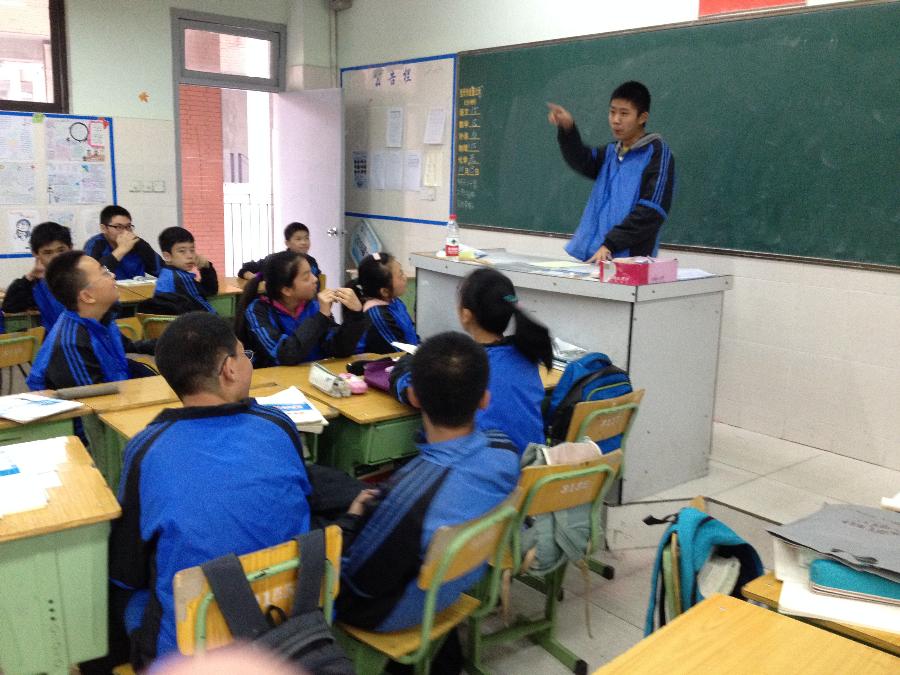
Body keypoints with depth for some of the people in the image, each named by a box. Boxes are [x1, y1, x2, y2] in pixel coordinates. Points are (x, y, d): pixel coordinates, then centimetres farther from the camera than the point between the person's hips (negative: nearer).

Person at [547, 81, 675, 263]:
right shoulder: (611, 152, 17)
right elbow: (582, 161, -2)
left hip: (629, 260, -6)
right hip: (594, 256, 6)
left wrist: (610, 243, -19)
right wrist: (567, 129, -19)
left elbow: (651, 210, -13)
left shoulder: (657, 152, -4)